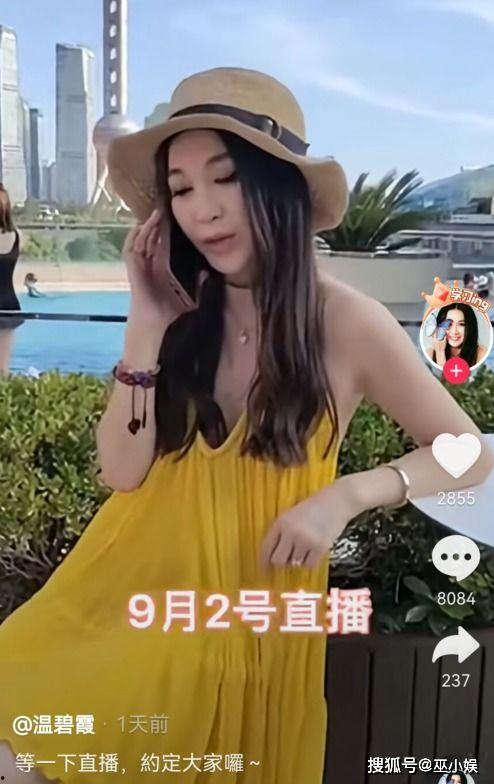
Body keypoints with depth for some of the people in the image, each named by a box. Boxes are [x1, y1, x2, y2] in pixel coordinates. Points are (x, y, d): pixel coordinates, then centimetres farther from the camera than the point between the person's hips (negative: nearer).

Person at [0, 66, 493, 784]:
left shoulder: (348, 323, -13)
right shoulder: (183, 309, -4)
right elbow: (122, 471, -8)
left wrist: (347, 494, -20)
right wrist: (147, 324, -16)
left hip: (245, 606, -3)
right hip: (136, 576, 3)